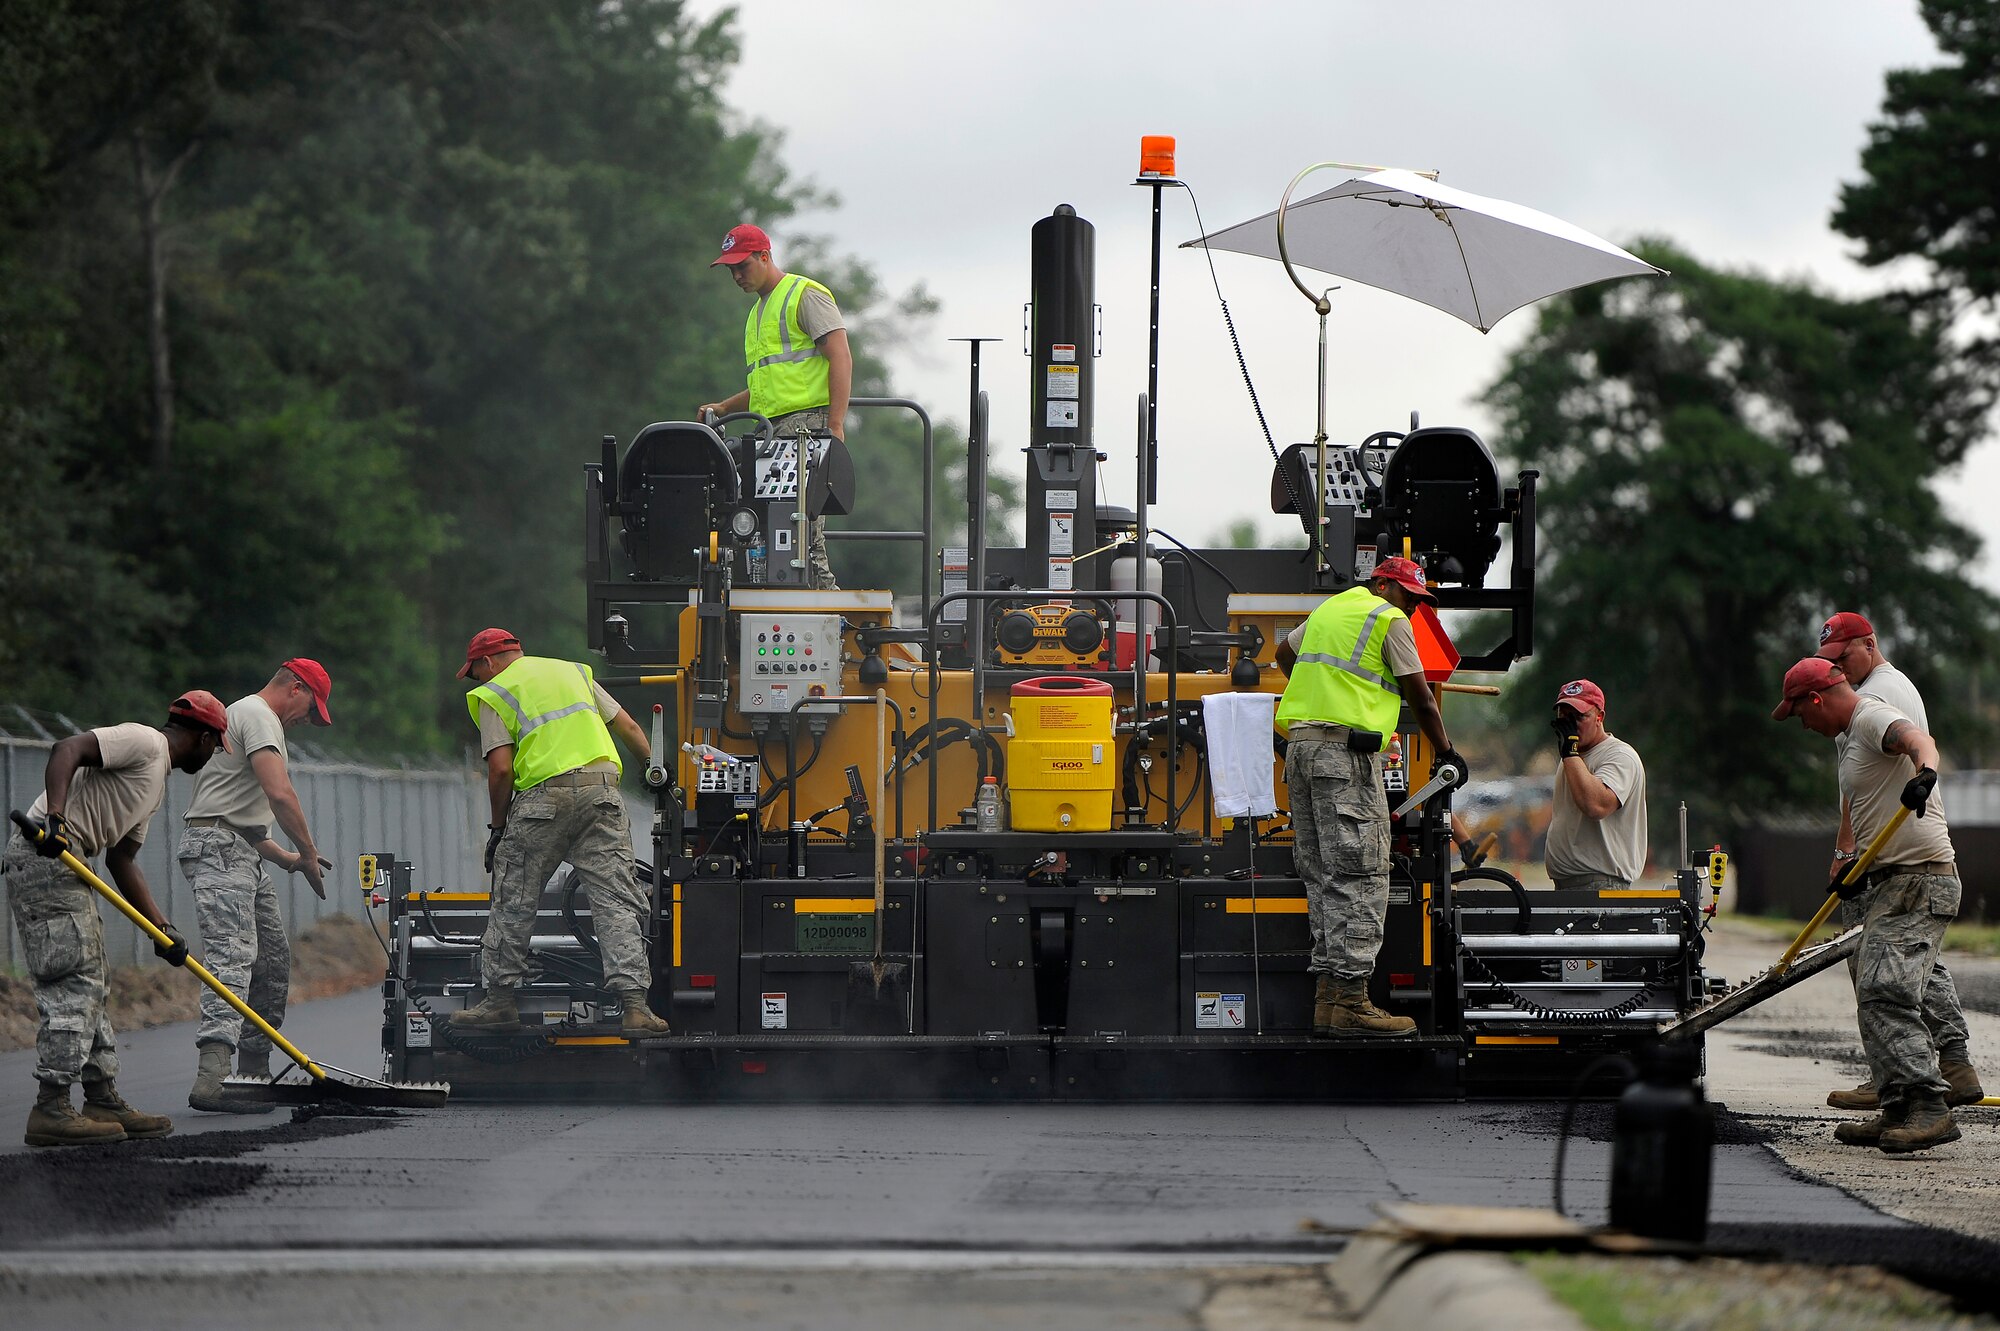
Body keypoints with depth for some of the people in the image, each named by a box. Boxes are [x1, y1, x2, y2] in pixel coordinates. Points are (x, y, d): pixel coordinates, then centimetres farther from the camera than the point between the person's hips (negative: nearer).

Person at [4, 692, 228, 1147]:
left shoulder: (157, 781, 25)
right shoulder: (144, 742, -5)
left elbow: (122, 860, 25)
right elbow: (68, 750, -19)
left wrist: (162, 928, 19)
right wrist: (54, 818, -32)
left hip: (67, 866, 11)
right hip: (45, 856, -11)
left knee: (91, 988, 14)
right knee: (74, 984, -12)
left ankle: (103, 1101, 19)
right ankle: (51, 1109, -13)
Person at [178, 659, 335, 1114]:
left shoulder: (249, 715, 28)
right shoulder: (258, 715, -7)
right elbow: (279, 794, -20)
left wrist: (286, 858, 27)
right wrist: (309, 853, -11)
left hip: (242, 854, 11)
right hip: (219, 850, -11)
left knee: (273, 960, 13)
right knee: (233, 957, -22)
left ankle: (255, 1068, 18)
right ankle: (213, 1076, -36)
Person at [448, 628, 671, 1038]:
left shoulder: (493, 693, 8)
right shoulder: (573, 671, 24)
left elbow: (501, 769, -2)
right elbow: (628, 727, 21)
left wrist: (498, 827, 8)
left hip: (545, 796, -4)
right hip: (603, 790, 4)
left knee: (514, 902, 10)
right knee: (616, 901, -1)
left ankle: (500, 1000, 15)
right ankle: (634, 1006, -12)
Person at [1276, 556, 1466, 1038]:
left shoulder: (1329, 608, 22)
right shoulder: (1390, 620, -2)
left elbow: (1285, 651, 39)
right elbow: (1420, 697, -1)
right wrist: (1446, 753, 11)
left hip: (1300, 743, 9)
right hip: (1347, 750, -9)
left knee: (1322, 876, 9)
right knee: (1359, 876, -10)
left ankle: (1329, 993, 7)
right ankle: (1348, 1000, -16)